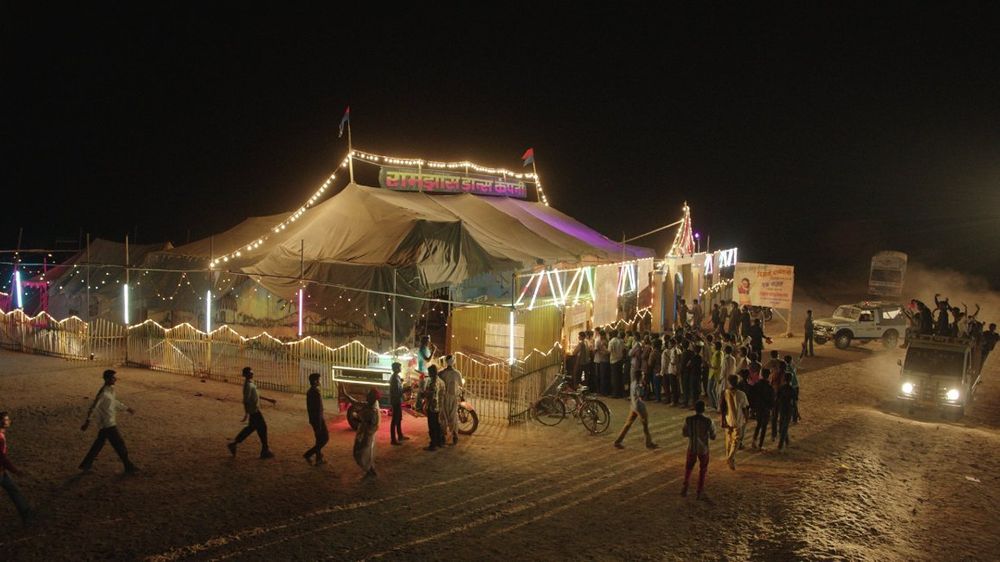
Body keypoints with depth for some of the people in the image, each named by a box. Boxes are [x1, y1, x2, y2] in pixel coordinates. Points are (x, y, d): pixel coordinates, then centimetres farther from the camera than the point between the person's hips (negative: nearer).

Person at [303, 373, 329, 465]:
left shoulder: (309, 392, 6)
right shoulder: (316, 393, -24)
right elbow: (318, 410, -24)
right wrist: (319, 426, -22)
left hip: (312, 419, 9)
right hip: (318, 419, -9)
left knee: (319, 439, 17)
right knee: (325, 438, 2)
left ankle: (319, 459, 22)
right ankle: (308, 454, 0)